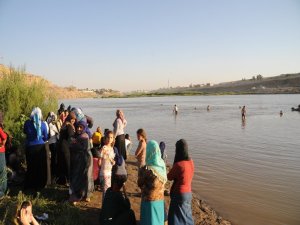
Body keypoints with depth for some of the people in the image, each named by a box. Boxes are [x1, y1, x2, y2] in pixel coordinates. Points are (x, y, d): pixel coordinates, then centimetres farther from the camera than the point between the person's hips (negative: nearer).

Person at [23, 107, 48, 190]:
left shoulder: (27, 123, -9)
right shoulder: (43, 124, -10)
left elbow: (25, 132, 12)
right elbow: (46, 137, -1)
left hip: (30, 147, 1)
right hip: (40, 147, -1)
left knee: (31, 167, 15)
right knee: (41, 167, 12)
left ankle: (29, 185, 25)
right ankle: (39, 185, 19)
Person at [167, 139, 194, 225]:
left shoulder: (178, 165, -24)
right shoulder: (191, 162, -2)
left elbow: (169, 177, -9)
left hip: (179, 194, -8)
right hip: (188, 193, 8)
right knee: (186, 215, 25)